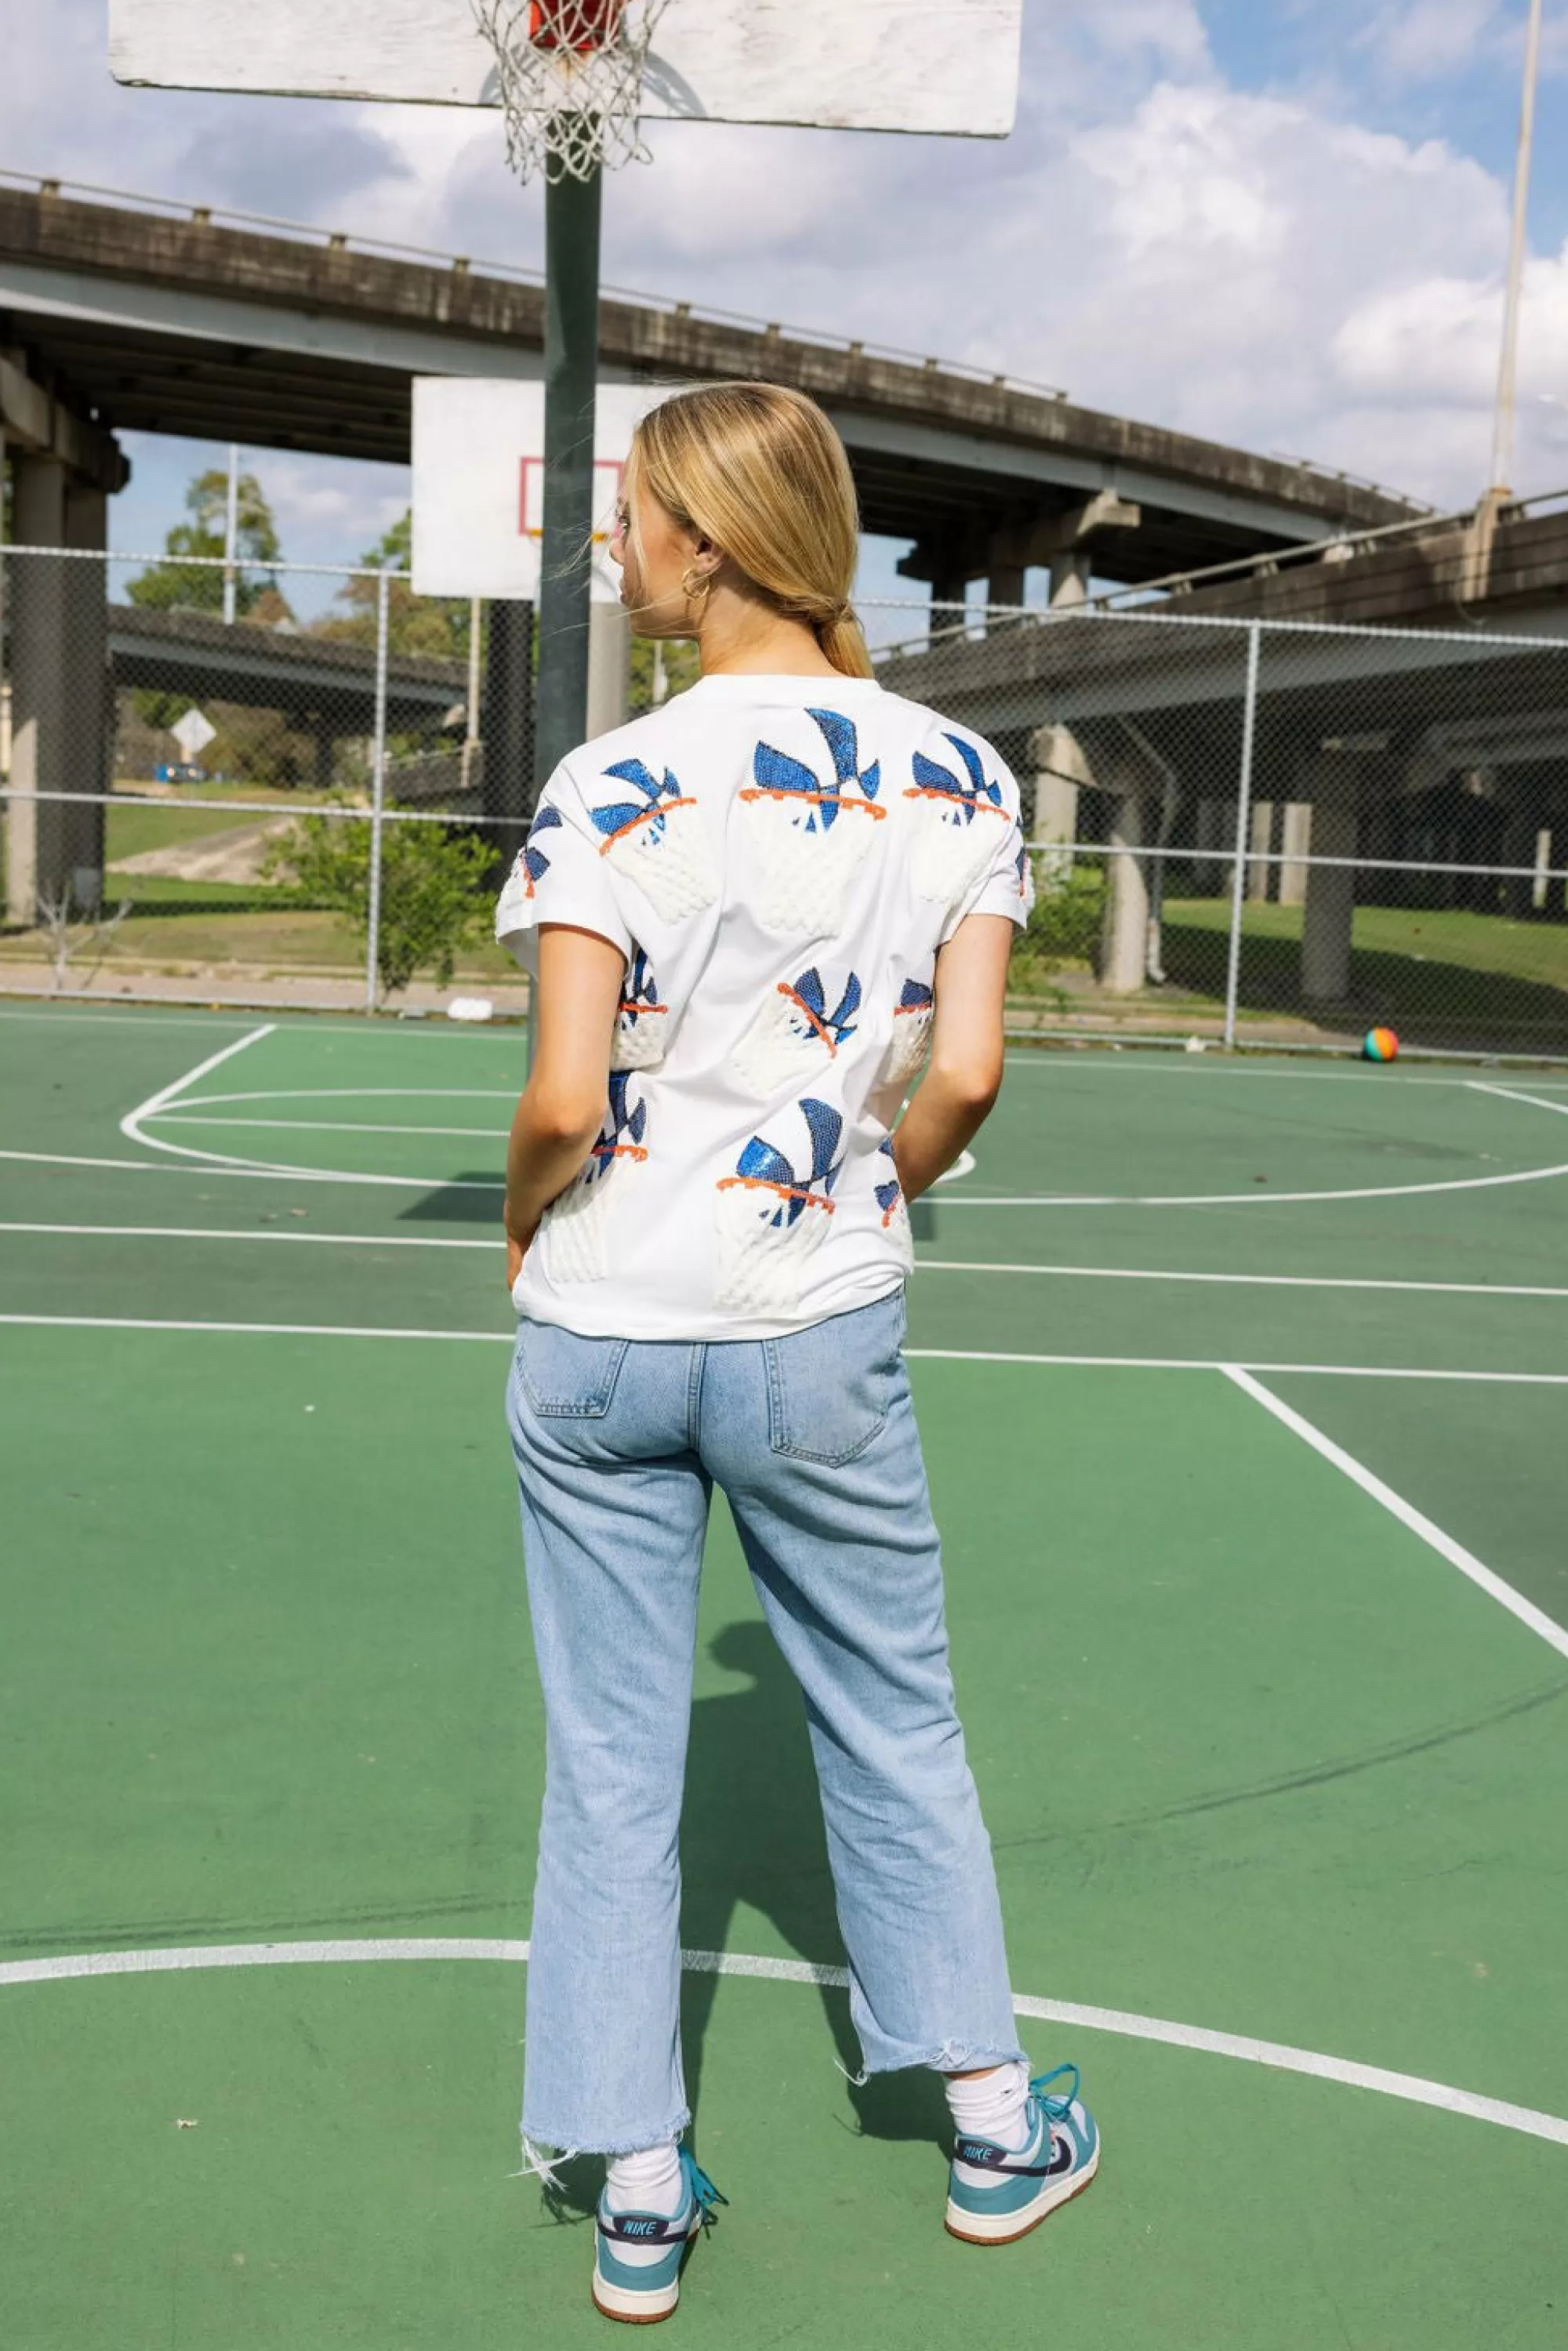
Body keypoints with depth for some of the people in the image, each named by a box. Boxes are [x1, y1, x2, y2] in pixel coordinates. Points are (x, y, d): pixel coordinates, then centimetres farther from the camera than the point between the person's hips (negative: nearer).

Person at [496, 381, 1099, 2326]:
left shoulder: (610, 788, -13)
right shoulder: (960, 777, -4)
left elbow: (564, 1105, -16)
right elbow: (964, 1076, -7)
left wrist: (529, 1221, 5)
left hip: (599, 1338, -2)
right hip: (825, 1337, 2)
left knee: (611, 1767, 12)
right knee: (896, 1731, 20)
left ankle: (637, 2197, 25)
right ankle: (990, 2124, 35)